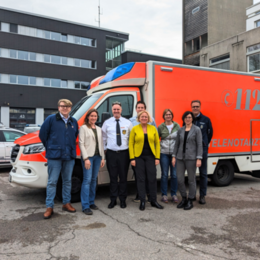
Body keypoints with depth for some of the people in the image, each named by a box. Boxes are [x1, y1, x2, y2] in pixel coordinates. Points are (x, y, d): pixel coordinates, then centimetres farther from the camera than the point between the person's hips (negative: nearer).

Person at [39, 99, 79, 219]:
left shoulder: (74, 122, 10)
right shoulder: (51, 119, -3)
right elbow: (42, 134, 0)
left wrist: (70, 147, 11)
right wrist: (50, 147, 3)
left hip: (69, 156, 5)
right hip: (54, 156, -4)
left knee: (67, 181, 12)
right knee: (52, 181, -1)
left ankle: (66, 203, 25)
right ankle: (49, 207, 7)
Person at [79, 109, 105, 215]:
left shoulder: (99, 129, 16)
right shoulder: (83, 128, -1)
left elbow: (101, 144, 15)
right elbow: (81, 144, -7)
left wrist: (102, 158, 9)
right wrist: (86, 158, -15)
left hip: (97, 156, 6)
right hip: (88, 156, -6)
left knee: (93, 180, 11)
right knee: (87, 180, -9)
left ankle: (91, 202, 20)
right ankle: (85, 206, -6)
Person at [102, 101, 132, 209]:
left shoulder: (127, 123, 5)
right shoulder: (107, 123, 6)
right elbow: (103, 138, 11)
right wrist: (104, 149, 6)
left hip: (124, 153, 0)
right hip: (111, 153, 0)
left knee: (123, 177, 6)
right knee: (113, 177, 5)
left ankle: (123, 200, 19)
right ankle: (113, 200, 17)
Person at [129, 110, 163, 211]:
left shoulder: (153, 128, 6)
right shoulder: (135, 129, 1)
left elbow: (157, 143, 6)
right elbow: (131, 144, 0)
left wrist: (157, 157, -1)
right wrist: (132, 158, -7)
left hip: (150, 156, 1)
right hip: (138, 157, -1)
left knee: (152, 179, 2)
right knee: (141, 179, 4)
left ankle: (153, 201, 16)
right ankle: (142, 201, 14)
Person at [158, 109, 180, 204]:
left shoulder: (177, 126, 5)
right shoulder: (160, 127, 3)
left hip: (175, 153, 1)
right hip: (164, 153, -1)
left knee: (174, 174, 4)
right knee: (164, 174, 4)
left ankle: (174, 194, 19)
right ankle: (164, 194, 15)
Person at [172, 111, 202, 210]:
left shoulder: (196, 130, -2)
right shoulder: (180, 130, 10)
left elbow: (199, 145, -6)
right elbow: (177, 144, 12)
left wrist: (199, 159, -13)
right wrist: (174, 156, 7)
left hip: (191, 158, -4)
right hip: (180, 158, 4)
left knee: (191, 180, 5)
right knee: (180, 179, 4)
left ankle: (190, 201, 18)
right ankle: (184, 199, 23)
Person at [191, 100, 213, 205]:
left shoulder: (206, 119, 2)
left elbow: (210, 133, 12)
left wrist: (205, 144, 10)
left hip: (202, 149, -1)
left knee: (203, 173, 4)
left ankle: (202, 196, 14)